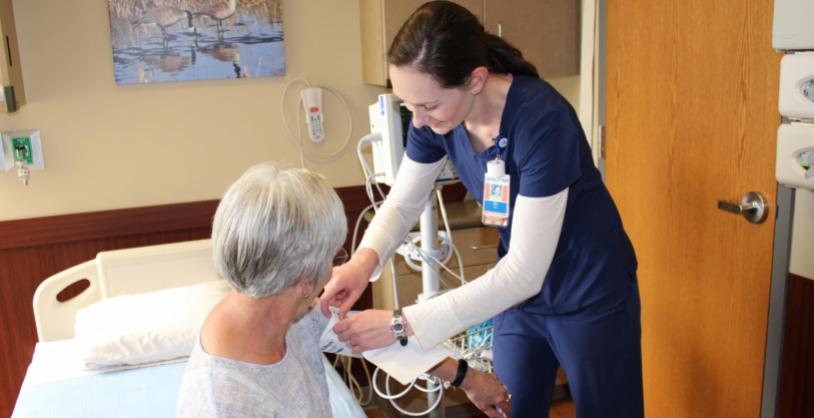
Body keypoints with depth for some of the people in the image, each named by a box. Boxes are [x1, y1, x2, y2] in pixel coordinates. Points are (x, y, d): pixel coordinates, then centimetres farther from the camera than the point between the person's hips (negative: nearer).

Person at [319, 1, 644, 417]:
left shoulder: (541, 119, -32)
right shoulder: (435, 115, -15)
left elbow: (525, 272, -31)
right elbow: (402, 202, -1)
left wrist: (405, 323, -33)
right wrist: (364, 259, -22)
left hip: (588, 296, -5)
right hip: (519, 289, 5)